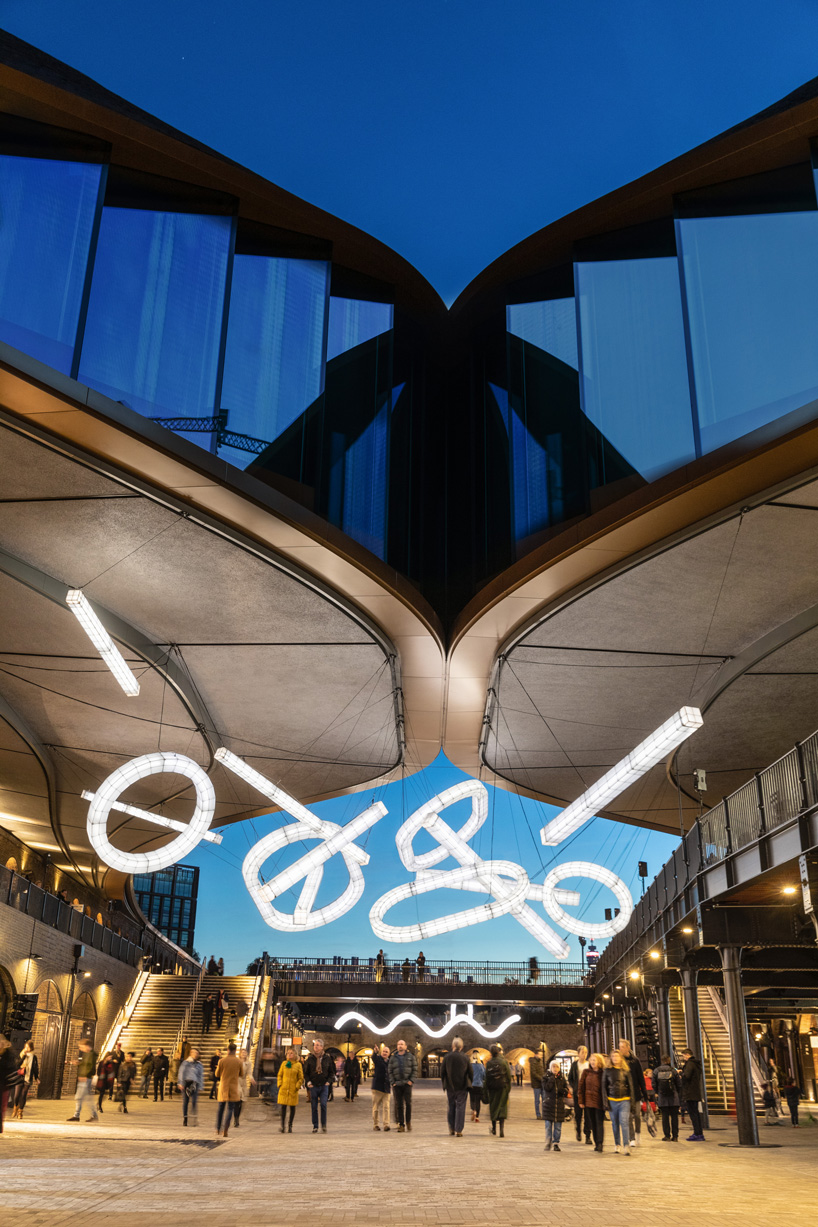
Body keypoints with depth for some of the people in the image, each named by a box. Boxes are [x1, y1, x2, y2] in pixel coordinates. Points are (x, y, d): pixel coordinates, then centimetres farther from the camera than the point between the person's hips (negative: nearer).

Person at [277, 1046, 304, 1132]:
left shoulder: (298, 1065, 2)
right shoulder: (284, 1063, 7)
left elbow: (301, 1078, 4)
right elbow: (279, 1075, 13)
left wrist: (297, 1086, -6)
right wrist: (280, 1085, 1)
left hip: (293, 1090, -1)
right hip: (284, 1089, 1)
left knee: (292, 1107, 3)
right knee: (283, 1106, -5)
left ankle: (290, 1125, 14)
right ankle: (282, 1125, 4)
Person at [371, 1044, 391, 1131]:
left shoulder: (390, 1061, 13)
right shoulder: (377, 1059, -1)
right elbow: (373, 1057, -26)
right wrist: (376, 1052, -49)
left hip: (386, 1088, 3)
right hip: (377, 1087, -3)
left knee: (386, 1107, -4)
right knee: (376, 1107, 3)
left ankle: (386, 1125, -6)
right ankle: (375, 1124, 13)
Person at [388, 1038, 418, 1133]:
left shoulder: (411, 1056, 7)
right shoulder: (393, 1058, 11)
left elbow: (415, 1069, 5)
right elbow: (390, 1071, 10)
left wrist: (411, 1080, -6)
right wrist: (392, 1082, -2)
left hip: (407, 1083, -2)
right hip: (396, 1085, 2)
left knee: (408, 1103, -7)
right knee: (399, 1105, 1)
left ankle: (408, 1122, 10)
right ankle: (401, 1125, 7)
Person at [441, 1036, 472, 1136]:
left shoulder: (447, 1057, -4)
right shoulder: (465, 1057, -6)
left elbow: (442, 1072, 1)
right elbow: (470, 1073, -2)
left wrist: (444, 1084, 12)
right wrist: (469, 1084, 11)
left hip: (450, 1087, 2)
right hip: (462, 1087, -2)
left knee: (451, 1108, 15)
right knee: (460, 1107, 3)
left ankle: (451, 1130, 19)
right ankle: (458, 1131, -1)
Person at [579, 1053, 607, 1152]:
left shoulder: (603, 1073, -3)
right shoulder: (586, 1072, 5)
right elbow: (581, 1087, 6)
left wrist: (605, 1101, -8)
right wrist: (580, 1101, 1)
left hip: (600, 1102, -3)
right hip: (588, 1102, 3)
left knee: (600, 1123, -8)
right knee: (593, 1124, 9)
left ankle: (600, 1144, -8)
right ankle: (597, 1143, 18)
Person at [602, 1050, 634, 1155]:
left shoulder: (626, 1070, 4)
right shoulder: (607, 1071, 5)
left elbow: (631, 1086, 9)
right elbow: (604, 1087, 7)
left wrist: (632, 1101, 5)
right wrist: (605, 1102, 2)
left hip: (624, 1100, -1)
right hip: (612, 1100, 1)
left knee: (624, 1122, -12)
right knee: (615, 1124, 8)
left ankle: (626, 1146, -11)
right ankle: (616, 1145, 19)